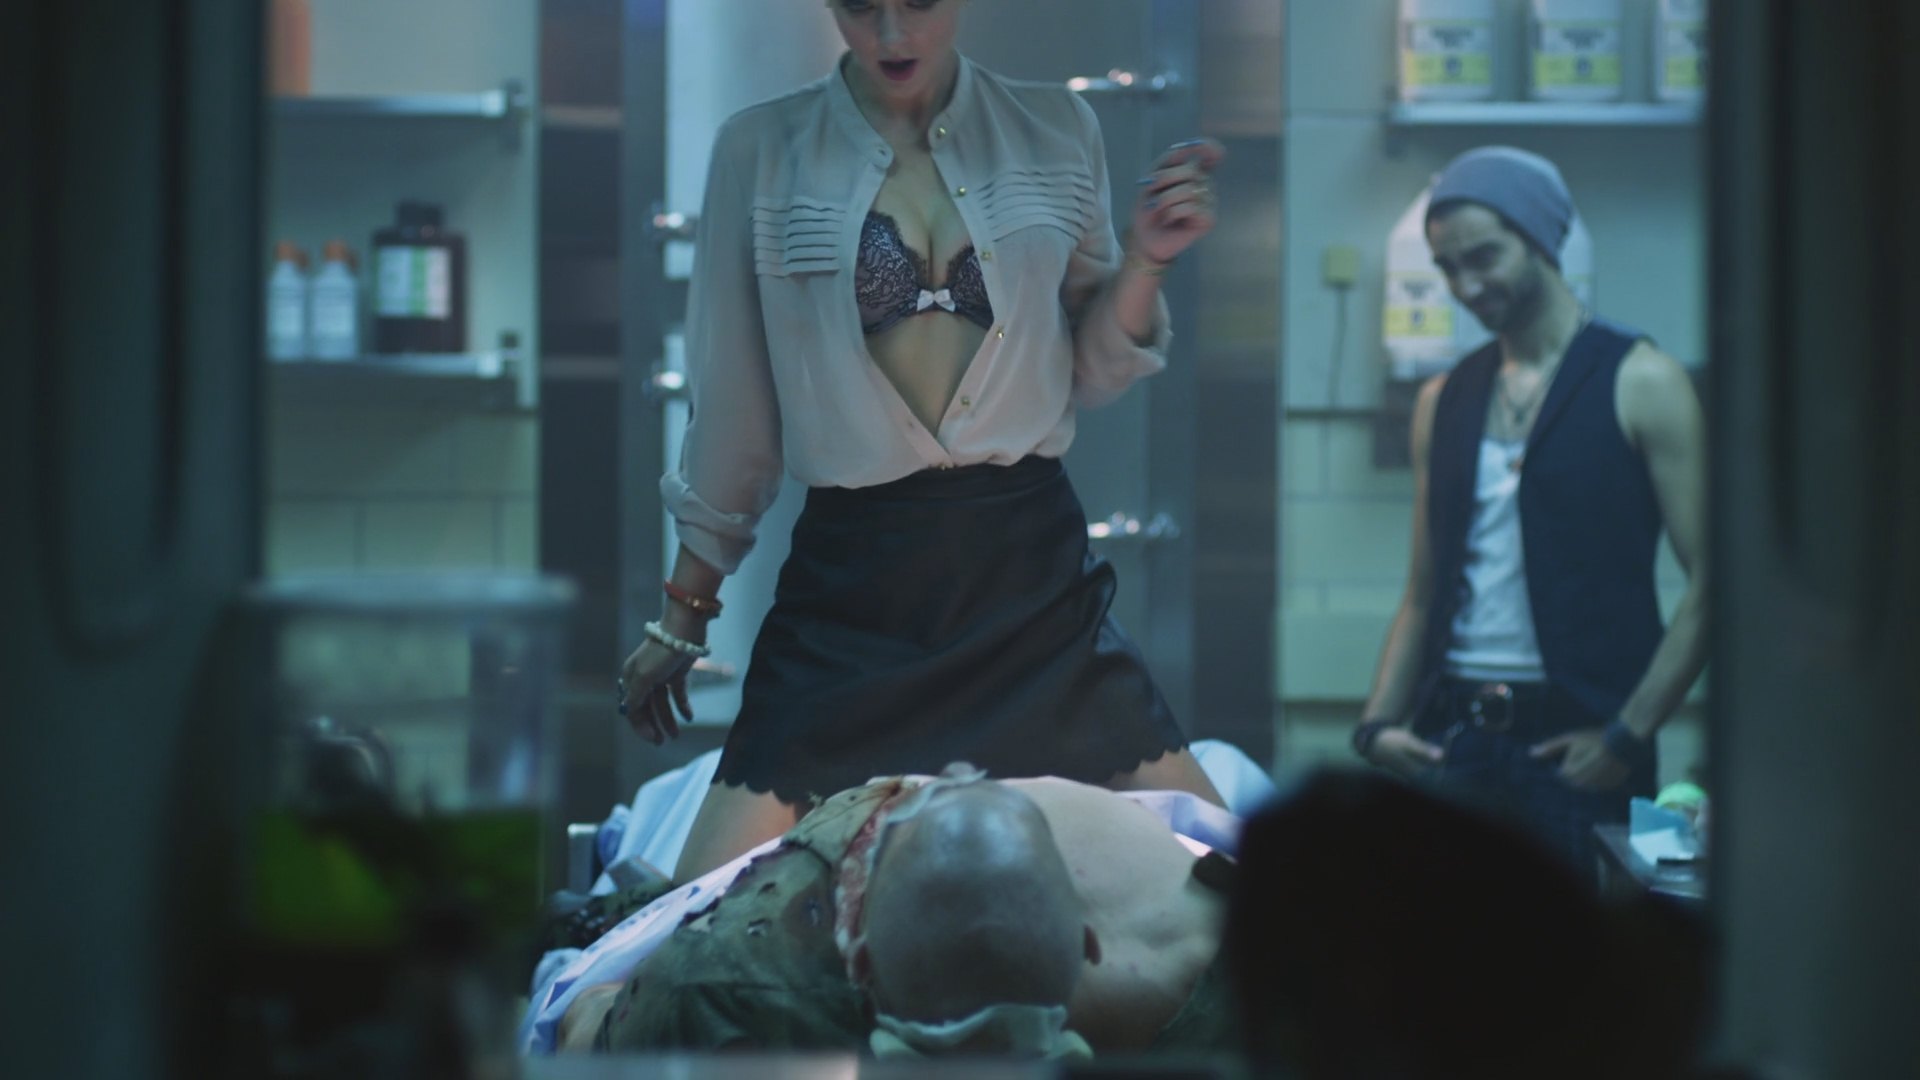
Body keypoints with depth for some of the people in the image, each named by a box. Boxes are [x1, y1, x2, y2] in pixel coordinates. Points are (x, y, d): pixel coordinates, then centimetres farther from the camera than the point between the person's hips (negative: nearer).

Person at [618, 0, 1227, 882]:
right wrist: (685, 609, 14)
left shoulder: (1056, 133, 6)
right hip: (847, 584, -1)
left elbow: (1088, 374, 12)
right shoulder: (760, 150, 1)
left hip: (1032, 574, 2)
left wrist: (1144, 262, -6)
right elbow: (731, 406, 9)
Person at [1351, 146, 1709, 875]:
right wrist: (1380, 721, 2)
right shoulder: (1444, 401, 15)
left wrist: (1627, 736, -13)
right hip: (1451, 737, 4)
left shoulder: (1639, 384, -1)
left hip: (1573, 742, -4)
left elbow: (1710, 582, -7)